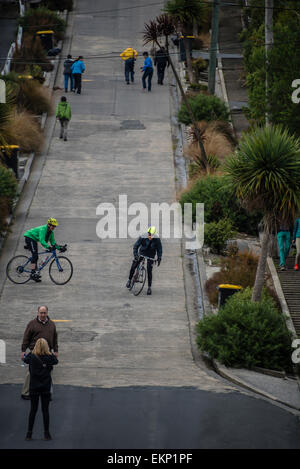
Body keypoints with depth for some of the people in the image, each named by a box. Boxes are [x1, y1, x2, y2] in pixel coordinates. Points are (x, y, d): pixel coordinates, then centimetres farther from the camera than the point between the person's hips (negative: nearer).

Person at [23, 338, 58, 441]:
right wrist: (49, 352, 19)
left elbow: (25, 360, 10)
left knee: (33, 410, 8)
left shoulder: (31, 356, -10)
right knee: (45, 410, 6)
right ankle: (46, 433, 8)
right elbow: (56, 361, 11)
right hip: (46, 388, 0)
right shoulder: (49, 357, -10)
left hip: (34, 387, 0)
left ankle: (29, 433, 8)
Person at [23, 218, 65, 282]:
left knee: (35, 257, 9)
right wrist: (49, 247, -51)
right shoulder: (43, 229, -28)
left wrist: (59, 247, -11)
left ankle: (36, 273, 14)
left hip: (34, 240, 10)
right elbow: (42, 241, -40)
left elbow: (53, 242, 4)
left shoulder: (51, 232, 0)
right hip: (29, 237, -10)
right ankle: (33, 273, -23)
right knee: (35, 255, -19)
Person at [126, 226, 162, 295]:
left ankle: (149, 287, 3)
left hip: (150, 255, -1)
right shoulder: (142, 237, -25)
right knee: (133, 267, -8)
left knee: (149, 271, -8)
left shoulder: (157, 239, -23)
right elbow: (136, 246, -21)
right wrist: (135, 255, -34)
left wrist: (159, 258, -20)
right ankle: (129, 280, 17)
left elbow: (159, 248, -12)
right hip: (142, 253, 1)